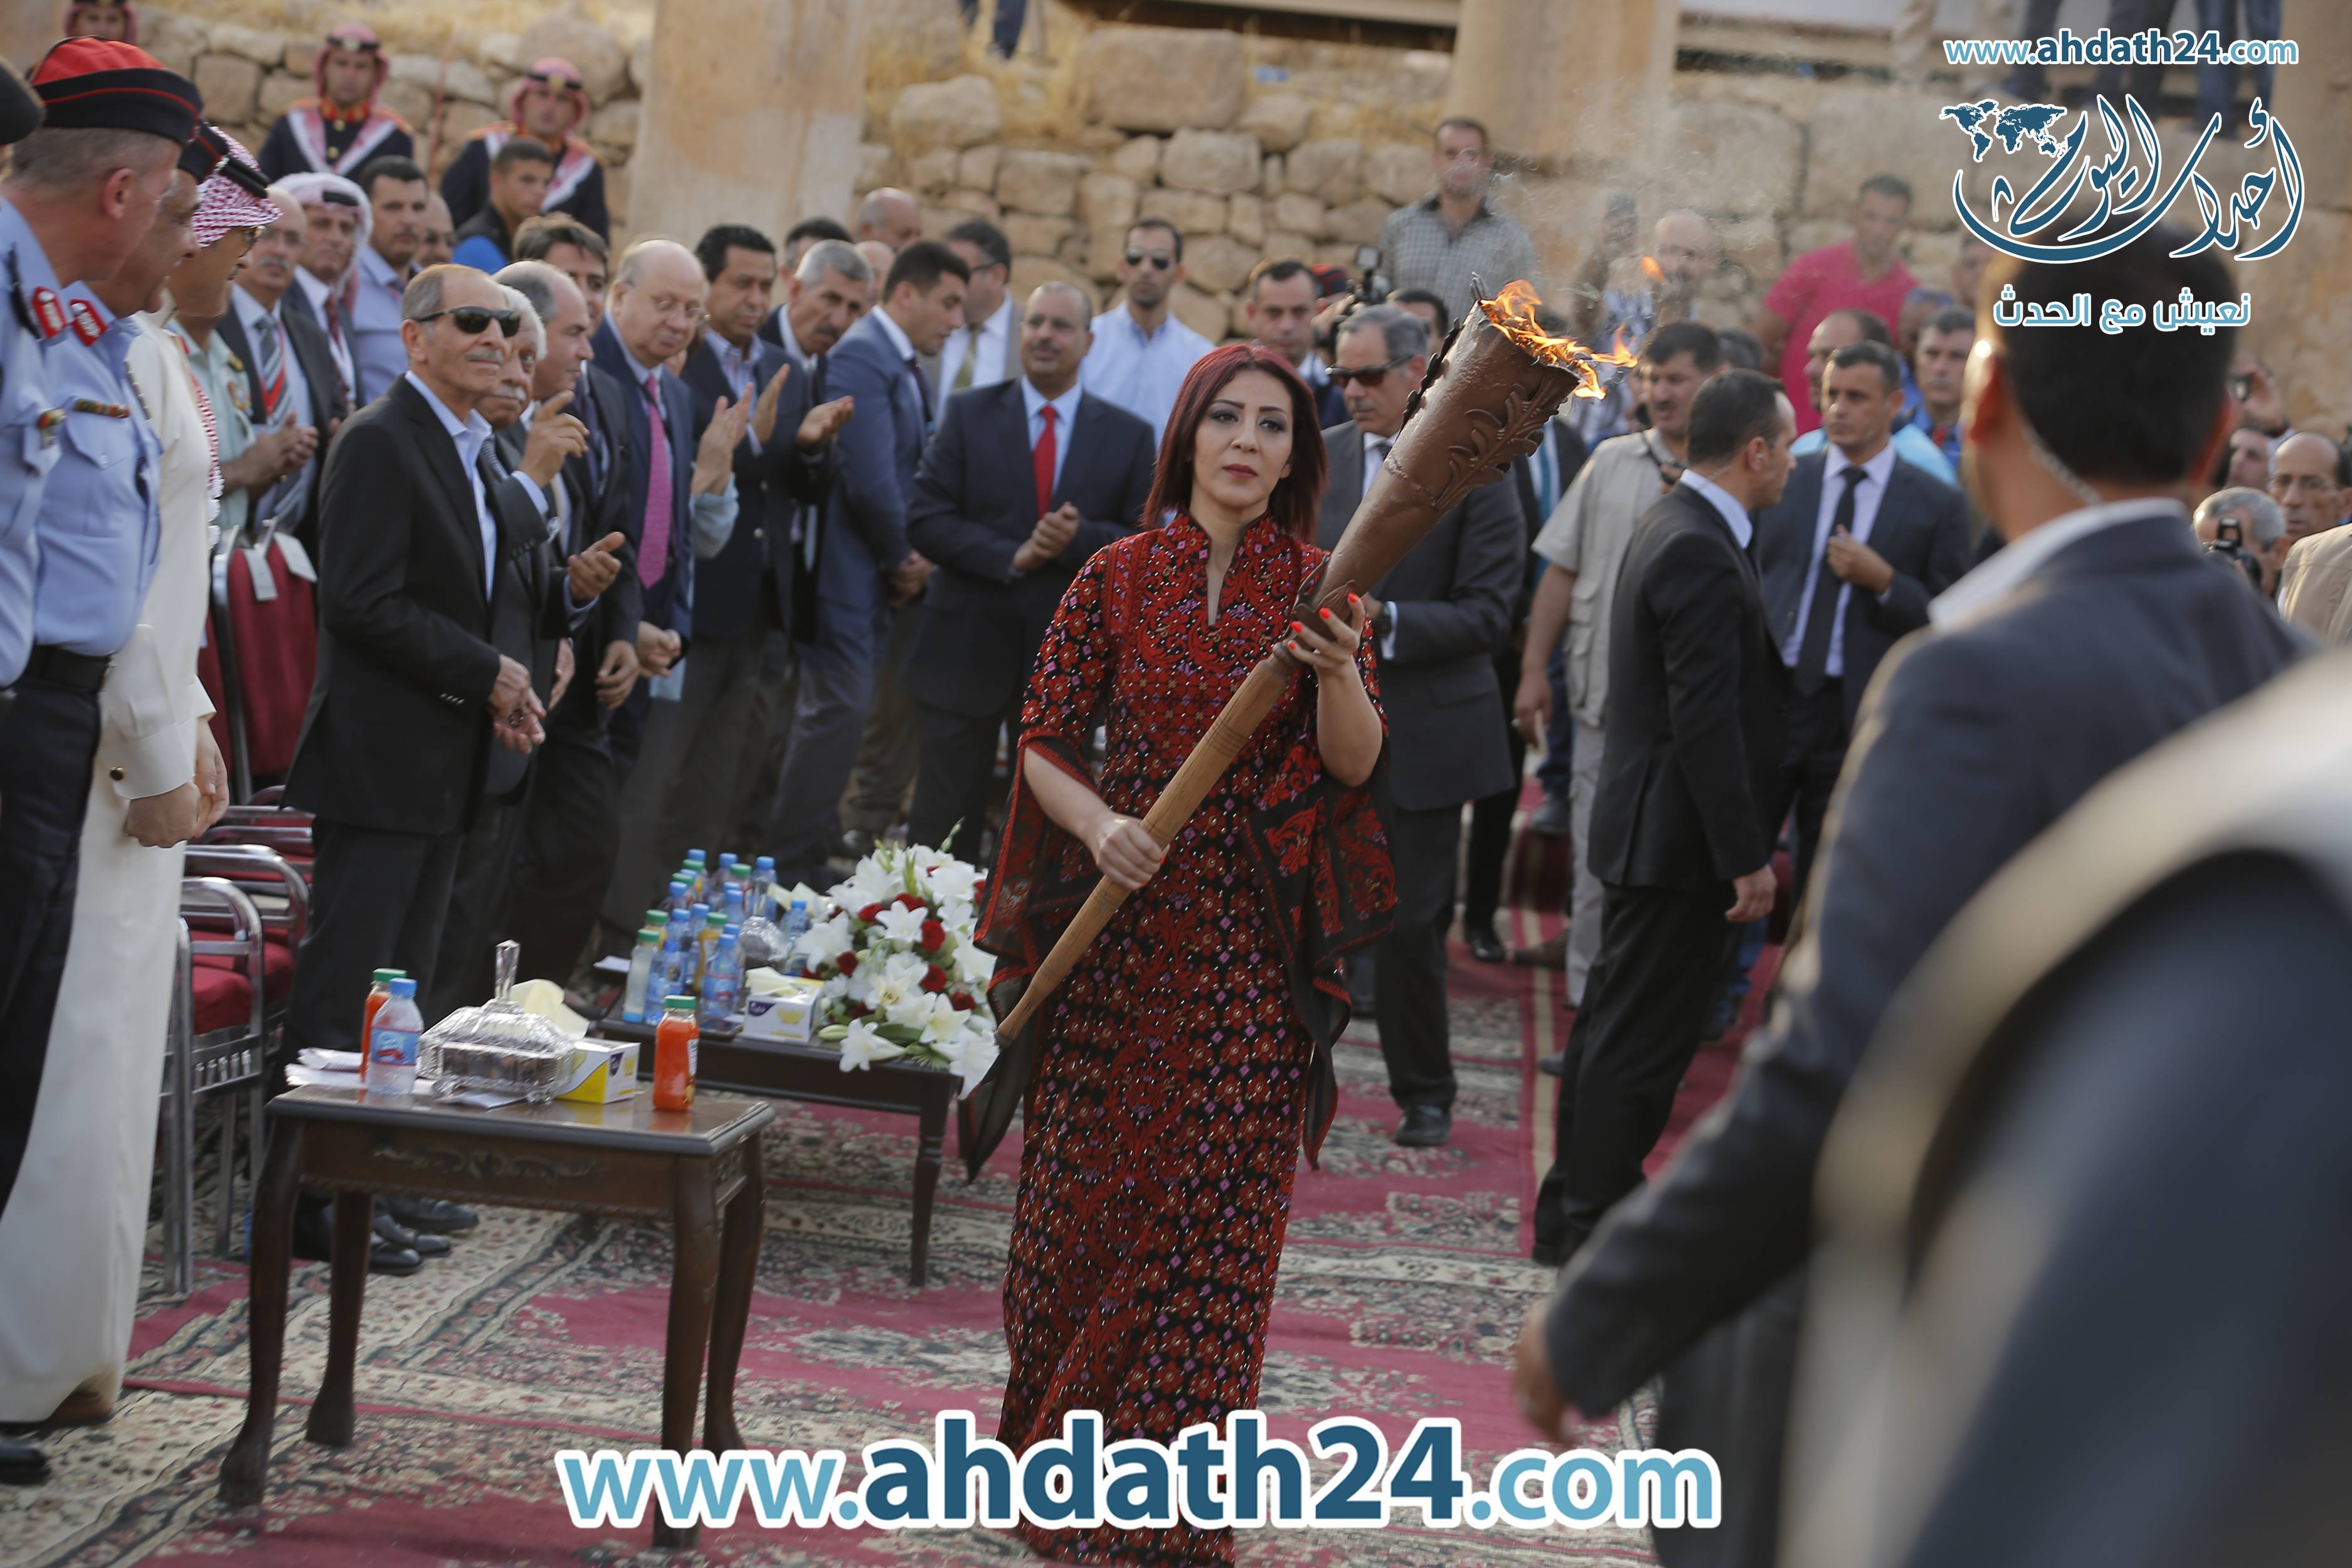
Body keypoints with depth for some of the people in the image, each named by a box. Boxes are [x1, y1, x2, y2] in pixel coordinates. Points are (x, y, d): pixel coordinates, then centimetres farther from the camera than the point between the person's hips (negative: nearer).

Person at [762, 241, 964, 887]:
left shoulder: (907, 370, 16)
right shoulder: (860, 357, -17)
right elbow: (869, 479, -23)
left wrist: (911, 558, 3)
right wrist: (902, 558, -10)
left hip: (879, 572, 10)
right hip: (847, 568, -10)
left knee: (834, 712, 15)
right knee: (838, 711, -8)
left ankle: (803, 850, 23)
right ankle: (795, 869, -1)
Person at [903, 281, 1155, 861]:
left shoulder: (1129, 436, 5)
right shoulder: (968, 415, 2)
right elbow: (925, 520, -5)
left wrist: (1080, 538, -18)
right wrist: (1010, 556, -18)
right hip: (966, 653, -1)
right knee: (943, 831, 3)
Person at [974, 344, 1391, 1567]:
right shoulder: (1118, 577, 2)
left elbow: (1355, 763, -7)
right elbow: (1044, 740, 2)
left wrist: (1340, 676, -27)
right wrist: (1098, 825, -17)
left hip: (1255, 948, 0)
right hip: (1119, 923, 0)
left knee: (1219, 1210, 1)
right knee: (1086, 1190, 6)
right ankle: (1057, 1455, 26)